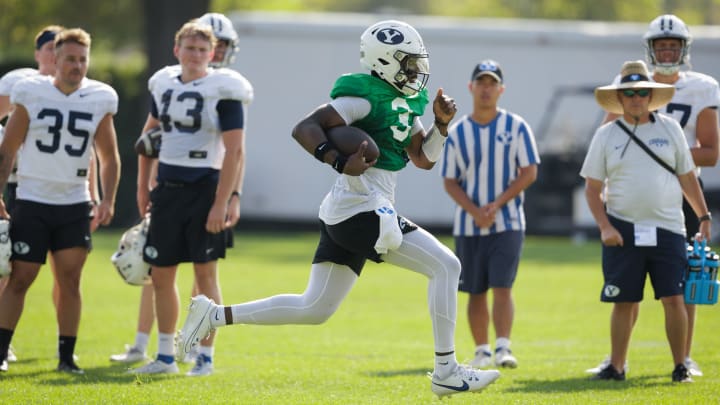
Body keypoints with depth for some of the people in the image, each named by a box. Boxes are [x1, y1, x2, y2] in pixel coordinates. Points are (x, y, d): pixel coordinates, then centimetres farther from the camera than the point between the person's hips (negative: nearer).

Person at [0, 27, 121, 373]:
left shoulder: (99, 100, 2)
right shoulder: (31, 94, -5)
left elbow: (109, 157, 12)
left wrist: (108, 199, 0)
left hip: (74, 205, 2)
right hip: (32, 202, -2)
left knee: (70, 280, -2)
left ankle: (66, 357, 5)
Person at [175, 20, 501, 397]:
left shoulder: (406, 102, 17)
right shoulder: (365, 96, -12)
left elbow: (424, 158, 21)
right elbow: (305, 128, -18)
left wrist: (441, 123, 4)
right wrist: (341, 163, -30)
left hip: (342, 216, 10)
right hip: (362, 210, -10)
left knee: (313, 309, 13)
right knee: (445, 266, -8)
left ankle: (214, 315, 16)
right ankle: (446, 372, -6)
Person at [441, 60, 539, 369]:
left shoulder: (516, 127, 0)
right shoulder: (457, 133, 5)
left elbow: (529, 172, -4)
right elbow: (450, 181, 3)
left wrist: (496, 205, -13)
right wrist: (475, 211, -13)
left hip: (508, 223, -2)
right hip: (468, 225, 2)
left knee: (502, 287, -13)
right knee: (475, 292, 7)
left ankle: (503, 348, -17)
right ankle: (481, 351, 16)